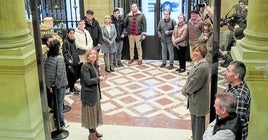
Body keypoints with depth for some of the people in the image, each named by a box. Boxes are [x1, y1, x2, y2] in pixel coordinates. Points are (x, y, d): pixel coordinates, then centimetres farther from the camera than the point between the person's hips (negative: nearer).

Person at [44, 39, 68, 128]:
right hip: (60, 84, -5)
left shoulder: (47, 58, -3)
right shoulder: (59, 58, -20)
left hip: (51, 85, 5)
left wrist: (49, 85, 4)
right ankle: (61, 123, 18)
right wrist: (58, 86, -13)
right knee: (59, 104, 6)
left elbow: (45, 72, 0)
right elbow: (60, 74, -22)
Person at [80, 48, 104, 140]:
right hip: (89, 94, -8)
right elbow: (88, 81, -24)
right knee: (90, 112, 4)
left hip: (96, 92, 8)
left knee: (95, 111, 19)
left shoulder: (96, 65, 4)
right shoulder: (85, 67, -20)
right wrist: (99, 79, -14)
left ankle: (94, 130, 35)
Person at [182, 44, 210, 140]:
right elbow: (189, 79, 11)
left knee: (198, 122, 6)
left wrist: (185, 91, -8)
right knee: (194, 120, 26)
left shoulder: (202, 67, -28)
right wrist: (185, 90, 0)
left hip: (198, 102, -10)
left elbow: (194, 83, -24)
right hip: (195, 99, 10)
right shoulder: (197, 63, 4)